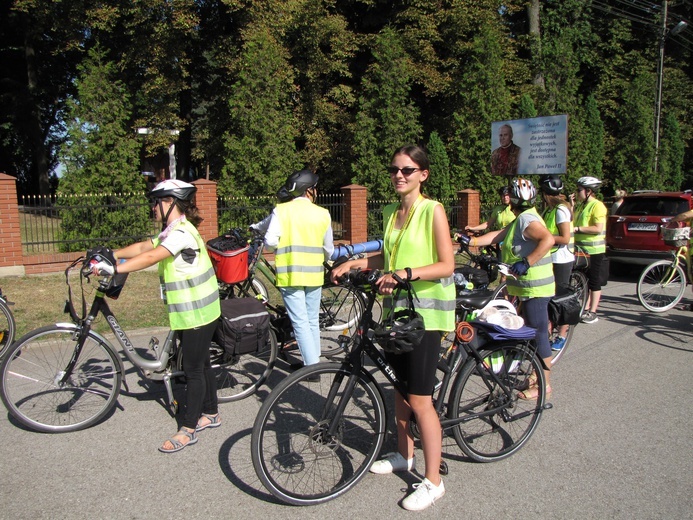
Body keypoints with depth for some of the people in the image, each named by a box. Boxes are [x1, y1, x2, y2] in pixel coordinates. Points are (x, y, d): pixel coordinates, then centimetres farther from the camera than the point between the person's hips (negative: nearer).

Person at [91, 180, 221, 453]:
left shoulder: (182, 232, -21)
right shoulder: (172, 233, 13)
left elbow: (151, 257, -31)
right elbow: (142, 247, 11)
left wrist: (114, 268, -32)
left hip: (197, 313, -10)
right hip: (189, 312, 10)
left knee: (193, 369, 0)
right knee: (200, 364, 18)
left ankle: (188, 429, 11)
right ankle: (211, 413, 32)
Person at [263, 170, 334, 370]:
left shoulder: (280, 210, -5)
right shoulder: (322, 213, 1)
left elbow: (270, 242, -15)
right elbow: (329, 250, 7)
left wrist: (276, 248, 8)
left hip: (289, 274, -2)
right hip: (314, 274, 3)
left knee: (300, 322, 0)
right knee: (313, 321, 16)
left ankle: (312, 366, 0)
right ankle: (313, 360, 26)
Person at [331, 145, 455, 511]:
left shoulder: (433, 210, -11)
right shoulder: (390, 213, 10)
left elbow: (446, 265, -16)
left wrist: (406, 273, -30)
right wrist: (352, 263, 6)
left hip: (426, 311, -7)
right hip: (395, 307, 7)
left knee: (419, 400, -3)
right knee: (399, 386, 18)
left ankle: (433, 481, 13)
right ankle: (404, 454, 38)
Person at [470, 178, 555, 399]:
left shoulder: (526, 219, -19)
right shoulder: (521, 219, 14)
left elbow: (548, 239, -34)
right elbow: (498, 235, 14)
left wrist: (526, 262, -35)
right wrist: (471, 241, 8)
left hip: (535, 287, -11)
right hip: (529, 287, 11)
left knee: (538, 334, -3)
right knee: (533, 333, 19)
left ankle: (544, 385, 7)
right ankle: (540, 375, 32)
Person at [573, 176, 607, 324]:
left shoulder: (597, 206, -14)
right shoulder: (583, 206, 15)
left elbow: (598, 228, -22)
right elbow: (573, 222, 15)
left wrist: (578, 229, -21)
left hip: (594, 250, -9)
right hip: (582, 249, 9)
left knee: (594, 281, -1)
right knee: (584, 280, 13)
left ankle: (593, 312, 6)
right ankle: (586, 309, 22)